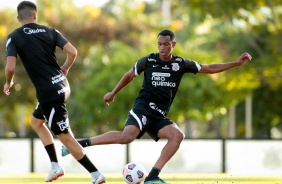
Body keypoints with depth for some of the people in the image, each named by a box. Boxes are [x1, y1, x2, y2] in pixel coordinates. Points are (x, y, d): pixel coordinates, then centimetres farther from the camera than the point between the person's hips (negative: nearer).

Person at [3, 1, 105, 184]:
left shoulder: (14, 37, -4)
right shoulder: (50, 31, 7)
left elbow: (10, 68, -14)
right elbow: (72, 52, -3)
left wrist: (9, 83, 8)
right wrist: (65, 69, 17)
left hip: (49, 93, -6)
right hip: (61, 85, 6)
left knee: (66, 137, -1)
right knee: (36, 121, 27)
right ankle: (56, 165, 21)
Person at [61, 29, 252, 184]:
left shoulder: (181, 64, 6)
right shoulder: (148, 61, 0)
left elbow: (209, 68, 10)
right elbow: (130, 75, 17)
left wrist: (236, 63, 5)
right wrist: (113, 93, 24)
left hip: (159, 116, 5)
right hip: (143, 108, -4)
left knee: (178, 136, -22)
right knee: (128, 136, -30)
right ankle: (80, 143, -21)